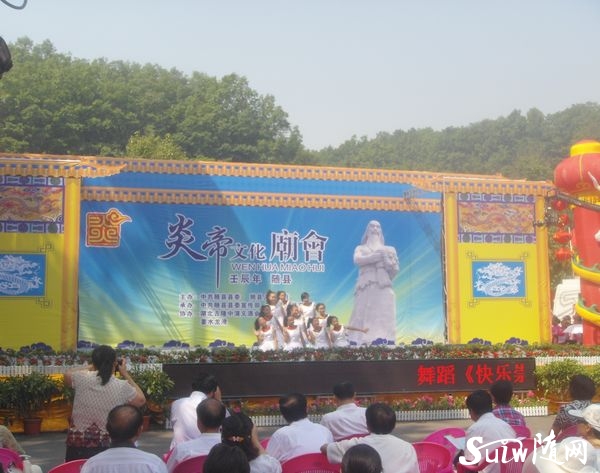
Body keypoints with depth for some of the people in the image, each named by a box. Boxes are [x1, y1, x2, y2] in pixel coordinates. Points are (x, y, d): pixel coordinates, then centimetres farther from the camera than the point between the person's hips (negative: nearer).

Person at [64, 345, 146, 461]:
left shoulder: (82, 379, -6)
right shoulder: (122, 387, -10)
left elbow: (67, 375, 18)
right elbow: (141, 400, 10)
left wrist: (91, 367, 23)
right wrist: (125, 374, 13)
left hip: (76, 446, 2)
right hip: (106, 449, -2)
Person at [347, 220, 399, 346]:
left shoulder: (388, 250, 23)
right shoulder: (361, 248, 20)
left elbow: (396, 269, 15)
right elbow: (357, 260, -2)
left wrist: (387, 260, -4)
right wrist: (377, 256, -10)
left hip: (383, 287, 1)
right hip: (366, 287, -1)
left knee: (384, 316, -13)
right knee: (365, 315, -13)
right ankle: (363, 343, -21)